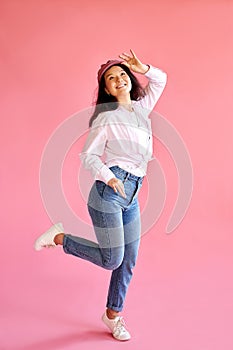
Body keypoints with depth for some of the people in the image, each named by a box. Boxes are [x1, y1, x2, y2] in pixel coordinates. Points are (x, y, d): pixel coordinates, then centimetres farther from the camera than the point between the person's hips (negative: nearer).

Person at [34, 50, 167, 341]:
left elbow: (160, 80, 25)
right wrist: (109, 177, -20)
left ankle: (112, 315, 28)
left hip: (130, 198, 7)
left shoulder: (141, 108, 14)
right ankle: (59, 237, 13)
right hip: (107, 193, -6)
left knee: (128, 261, 10)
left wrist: (142, 68, 5)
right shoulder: (106, 118, -3)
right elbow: (88, 155, -4)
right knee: (111, 260, -5)